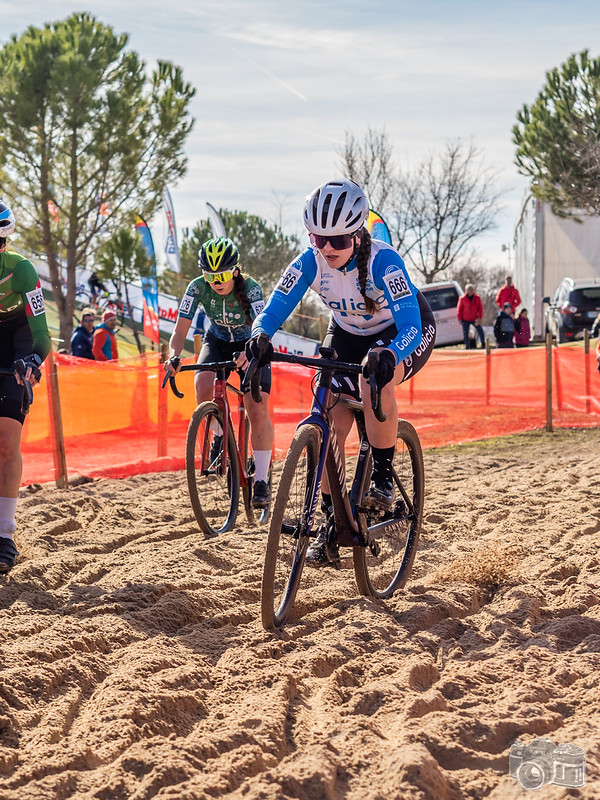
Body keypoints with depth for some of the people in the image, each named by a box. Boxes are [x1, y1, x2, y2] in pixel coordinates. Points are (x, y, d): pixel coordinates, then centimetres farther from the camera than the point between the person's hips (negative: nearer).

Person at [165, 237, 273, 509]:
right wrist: (174, 356, -47)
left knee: (258, 410, -17)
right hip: (217, 342, 2)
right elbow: (180, 329, -27)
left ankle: (261, 480, -9)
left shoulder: (250, 288, -30)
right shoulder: (198, 288, -24)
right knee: (203, 386, -29)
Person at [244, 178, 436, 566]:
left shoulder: (383, 261, -34)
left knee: (375, 383, -37)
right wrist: (259, 336, -46)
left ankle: (384, 476, -16)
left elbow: (409, 325, -42)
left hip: (405, 332, -4)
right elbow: (273, 310, -23)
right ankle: (332, 524, 1)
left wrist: (389, 356, -63)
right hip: (349, 333, 4)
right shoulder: (309, 263, -22)